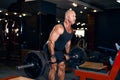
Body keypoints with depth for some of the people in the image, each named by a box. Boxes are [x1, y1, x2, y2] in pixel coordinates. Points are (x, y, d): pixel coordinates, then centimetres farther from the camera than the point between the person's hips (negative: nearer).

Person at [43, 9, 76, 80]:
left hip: (59, 50, 8)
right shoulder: (59, 28, -27)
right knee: (54, 67, -11)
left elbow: (68, 42, 13)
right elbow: (51, 41, -28)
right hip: (50, 49, -8)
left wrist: (67, 54, 14)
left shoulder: (71, 30, 0)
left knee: (62, 66, 9)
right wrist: (52, 56, -29)